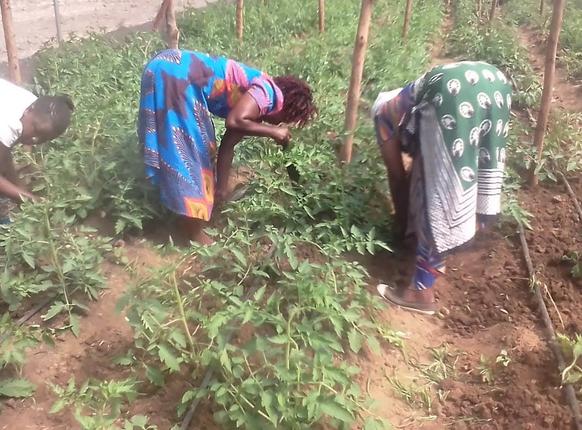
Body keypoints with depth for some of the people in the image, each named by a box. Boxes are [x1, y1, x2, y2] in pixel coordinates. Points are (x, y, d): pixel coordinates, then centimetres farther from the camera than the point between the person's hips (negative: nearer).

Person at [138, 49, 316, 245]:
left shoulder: (253, 95, 19)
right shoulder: (267, 92, -7)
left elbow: (228, 144, 24)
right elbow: (234, 122, -23)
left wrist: (221, 190, 29)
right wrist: (273, 132, -7)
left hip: (171, 67, 10)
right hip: (174, 74, -10)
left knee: (198, 147, 23)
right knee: (187, 152, -1)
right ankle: (195, 234, 11)